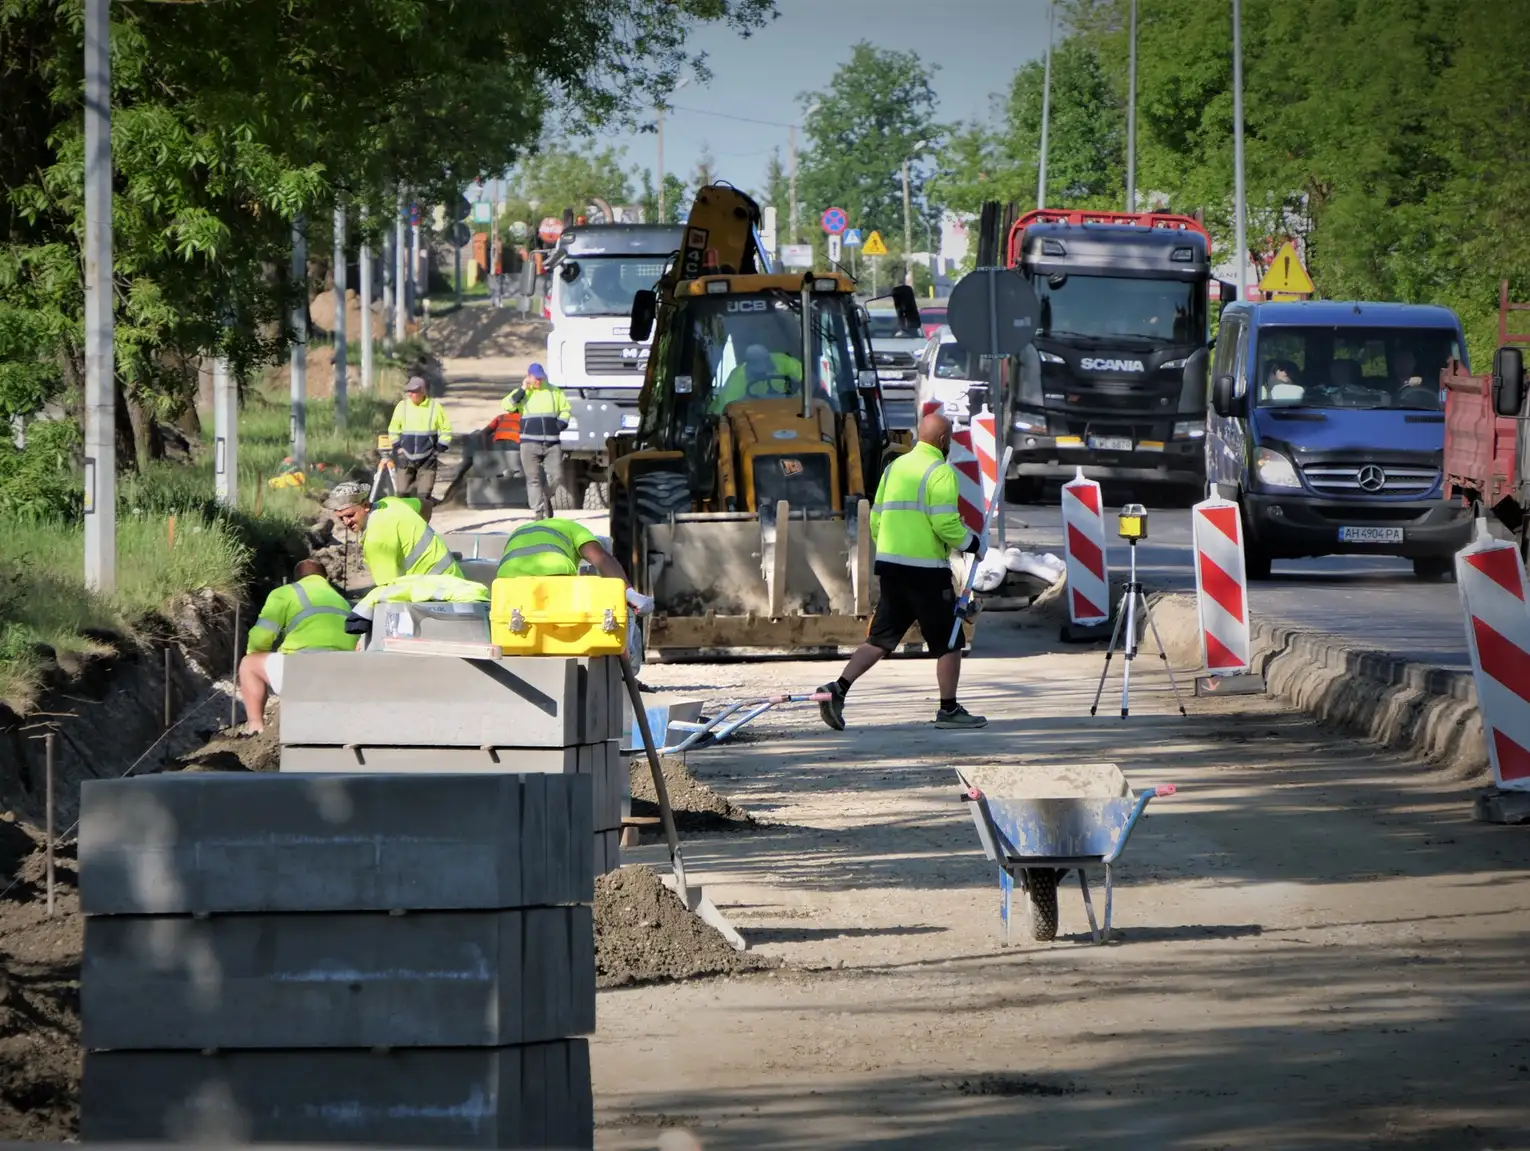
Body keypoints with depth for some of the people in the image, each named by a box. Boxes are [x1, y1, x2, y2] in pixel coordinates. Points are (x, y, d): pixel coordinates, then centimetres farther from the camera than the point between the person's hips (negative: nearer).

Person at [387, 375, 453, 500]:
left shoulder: (435, 407, -4)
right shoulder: (402, 406, 2)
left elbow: (446, 430, 6)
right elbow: (393, 429, 14)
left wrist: (439, 449, -1)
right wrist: (397, 447, 5)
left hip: (427, 459, -2)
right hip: (406, 457, 2)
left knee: (424, 495, -4)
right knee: (402, 492, 1)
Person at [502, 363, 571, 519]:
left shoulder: (554, 391, 11)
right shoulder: (521, 393, 6)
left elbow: (565, 410, 18)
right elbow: (507, 406, -9)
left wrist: (559, 426, 2)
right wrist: (522, 390, -11)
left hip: (552, 443, 2)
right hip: (530, 443, -2)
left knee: (557, 476, -3)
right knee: (533, 479, -3)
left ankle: (546, 498, 25)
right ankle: (538, 512, 0)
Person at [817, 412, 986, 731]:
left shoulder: (895, 467, 14)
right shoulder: (940, 471, -10)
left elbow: (876, 520, 16)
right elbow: (945, 523, -18)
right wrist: (973, 544, -3)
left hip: (890, 563, 7)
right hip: (926, 568, -7)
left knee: (881, 637, 10)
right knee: (948, 641, 4)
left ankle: (837, 690, -2)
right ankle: (949, 710, 7)